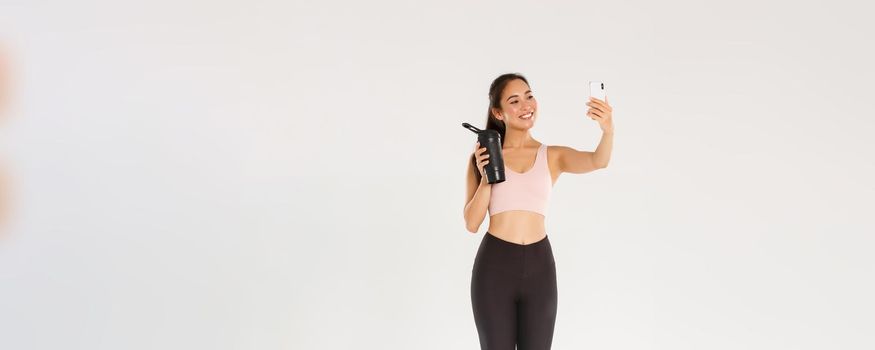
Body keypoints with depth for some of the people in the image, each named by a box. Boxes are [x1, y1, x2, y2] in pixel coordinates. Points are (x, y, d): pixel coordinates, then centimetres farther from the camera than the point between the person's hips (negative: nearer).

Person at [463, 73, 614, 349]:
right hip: (494, 265, -1)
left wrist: (608, 129, -37)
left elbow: (598, 161, -17)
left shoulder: (554, 156, 4)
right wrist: (486, 178, -14)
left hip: (539, 266, 1)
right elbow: (471, 223, 0)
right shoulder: (484, 156, 3)